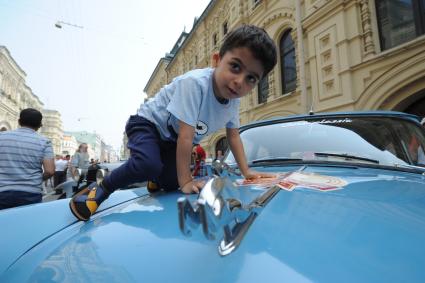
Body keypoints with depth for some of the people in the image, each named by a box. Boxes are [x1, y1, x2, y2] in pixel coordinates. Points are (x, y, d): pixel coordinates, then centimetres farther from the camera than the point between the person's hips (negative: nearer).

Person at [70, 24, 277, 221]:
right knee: (148, 165, -34)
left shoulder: (234, 100, -11)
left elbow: (233, 135, 1)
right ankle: (101, 189, -8)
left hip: (172, 139, 7)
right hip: (147, 123, -6)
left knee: (171, 184, -7)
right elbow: (185, 136, -34)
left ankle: (154, 181, 29)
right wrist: (185, 181, -29)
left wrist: (246, 171, -1)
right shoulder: (195, 83, -34)